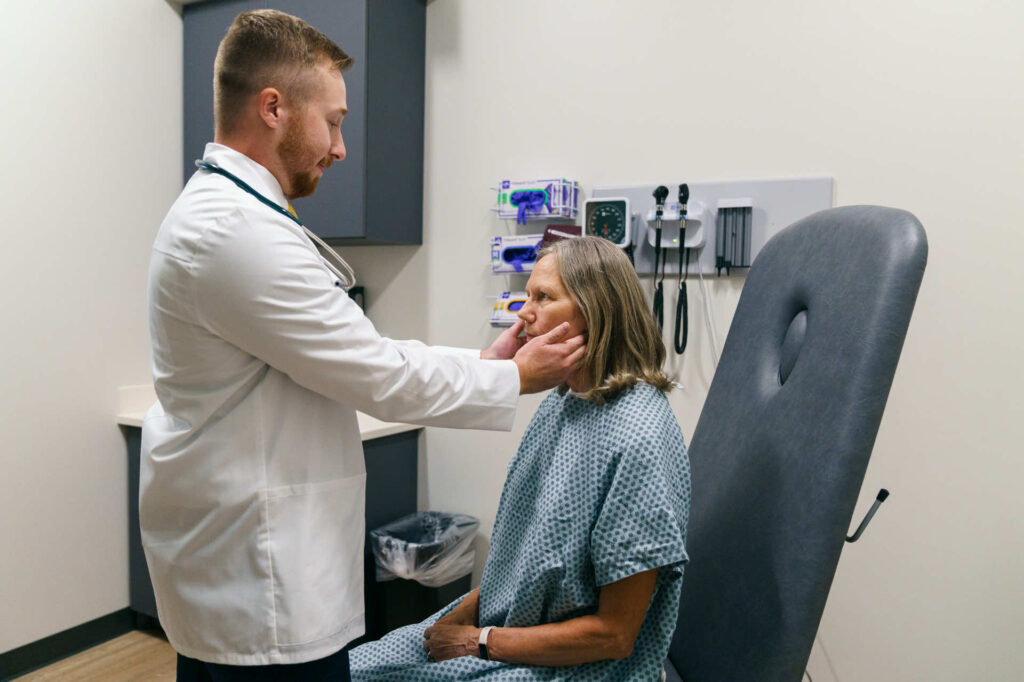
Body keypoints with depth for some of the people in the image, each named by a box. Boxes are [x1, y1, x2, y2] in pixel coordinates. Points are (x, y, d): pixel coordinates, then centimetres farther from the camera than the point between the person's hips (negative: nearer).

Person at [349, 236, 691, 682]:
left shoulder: (637, 440, -24)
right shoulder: (561, 401, 2)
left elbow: (614, 635, -20)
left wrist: (481, 642, -12)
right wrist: (464, 611, -1)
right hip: (496, 624, 7)